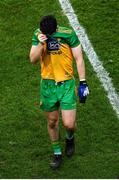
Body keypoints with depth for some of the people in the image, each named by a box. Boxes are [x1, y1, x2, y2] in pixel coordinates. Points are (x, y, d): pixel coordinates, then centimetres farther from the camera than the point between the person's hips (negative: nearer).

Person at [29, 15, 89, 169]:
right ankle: (57, 153, 33)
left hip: (66, 84, -3)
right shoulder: (38, 35, -5)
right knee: (52, 122, 13)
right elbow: (33, 60, -7)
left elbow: (79, 59, -6)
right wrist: (40, 44, -24)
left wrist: (83, 83, -7)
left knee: (69, 124, -6)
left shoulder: (68, 34, -14)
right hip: (48, 85, 3)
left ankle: (70, 138, 31)